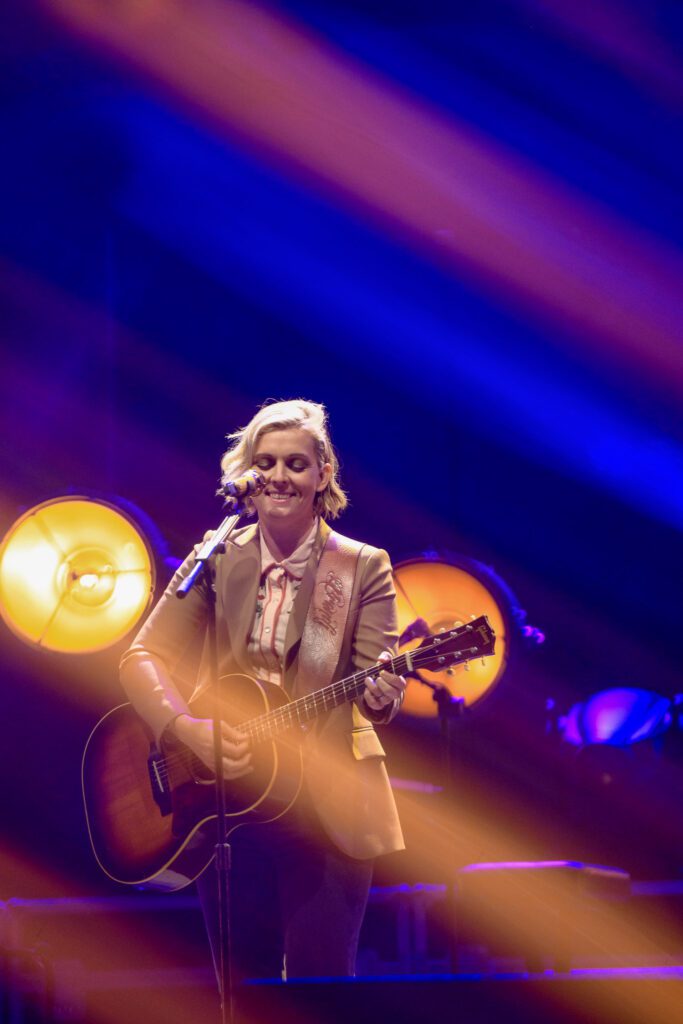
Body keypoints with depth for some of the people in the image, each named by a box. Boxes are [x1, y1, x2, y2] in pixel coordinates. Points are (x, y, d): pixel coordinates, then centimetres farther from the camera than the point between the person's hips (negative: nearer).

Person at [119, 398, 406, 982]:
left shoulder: (364, 568, 1)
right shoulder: (216, 561, 5)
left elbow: (373, 686, -6)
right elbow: (144, 657, -2)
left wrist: (381, 695, -31)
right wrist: (190, 730, -19)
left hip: (325, 809, -2)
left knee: (320, 984, -4)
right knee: (241, 988, 6)